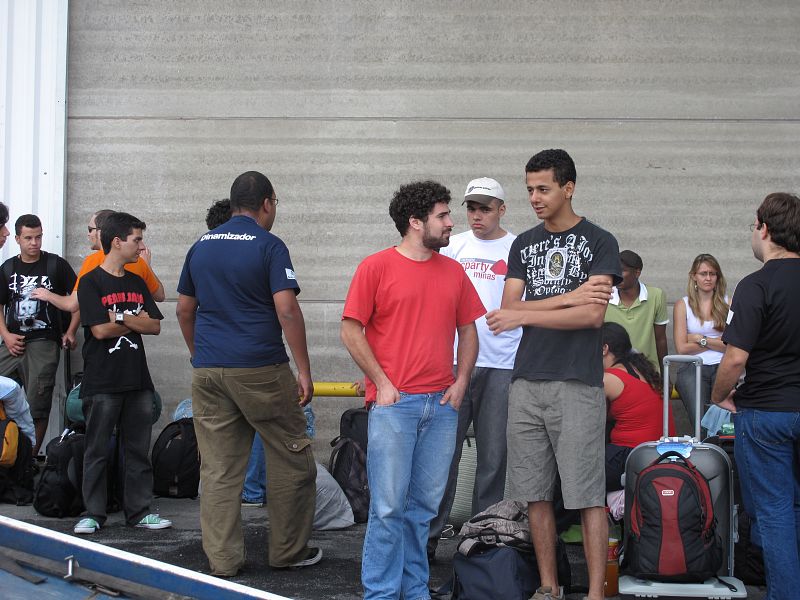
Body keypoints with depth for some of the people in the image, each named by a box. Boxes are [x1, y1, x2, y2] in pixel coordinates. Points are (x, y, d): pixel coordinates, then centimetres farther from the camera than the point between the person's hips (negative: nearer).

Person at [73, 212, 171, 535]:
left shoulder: (137, 283, 14)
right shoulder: (91, 282, -4)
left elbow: (155, 326, 4)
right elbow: (100, 329, -14)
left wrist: (121, 318, -9)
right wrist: (137, 321, -1)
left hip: (137, 378, 5)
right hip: (102, 382, -5)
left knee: (138, 449, 7)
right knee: (97, 450, 2)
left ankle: (139, 511, 14)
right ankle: (93, 514, 10)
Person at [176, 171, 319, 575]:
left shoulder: (201, 246, 12)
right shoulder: (269, 246, -6)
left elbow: (184, 310, 16)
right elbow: (286, 310, -14)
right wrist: (304, 371, -10)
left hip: (208, 372, 5)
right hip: (260, 370, -5)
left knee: (218, 469, 7)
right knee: (291, 462, 9)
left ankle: (222, 561, 9)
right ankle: (288, 552, 16)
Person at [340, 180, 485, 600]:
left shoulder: (453, 272, 12)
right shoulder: (376, 267, -2)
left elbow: (468, 330, 18)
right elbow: (351, 332, -3)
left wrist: (461, 381, 5)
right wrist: (382, 384, -8)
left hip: (442, 405, 5)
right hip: (393, 404, -5)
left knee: (424, 505, 10)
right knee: (389, 506, -4)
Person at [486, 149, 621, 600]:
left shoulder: (599, 242, 1)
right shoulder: (523, 244, 15)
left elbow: (593, 314, -11)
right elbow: (509, 309, 5)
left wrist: (524, 315, -9)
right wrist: (568, 297, -9)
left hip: (577, 384, -5)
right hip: (526, 381, 5)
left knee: (587, 495, -4)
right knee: (536, 494, 7)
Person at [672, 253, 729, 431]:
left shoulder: (727, 303, 12)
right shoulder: (683, 305, 11)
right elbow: (682, 348, 2)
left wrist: (700, 339, 0)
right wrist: (717, 342, 3)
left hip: (722, 367, 1)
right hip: (693, 368, -1)